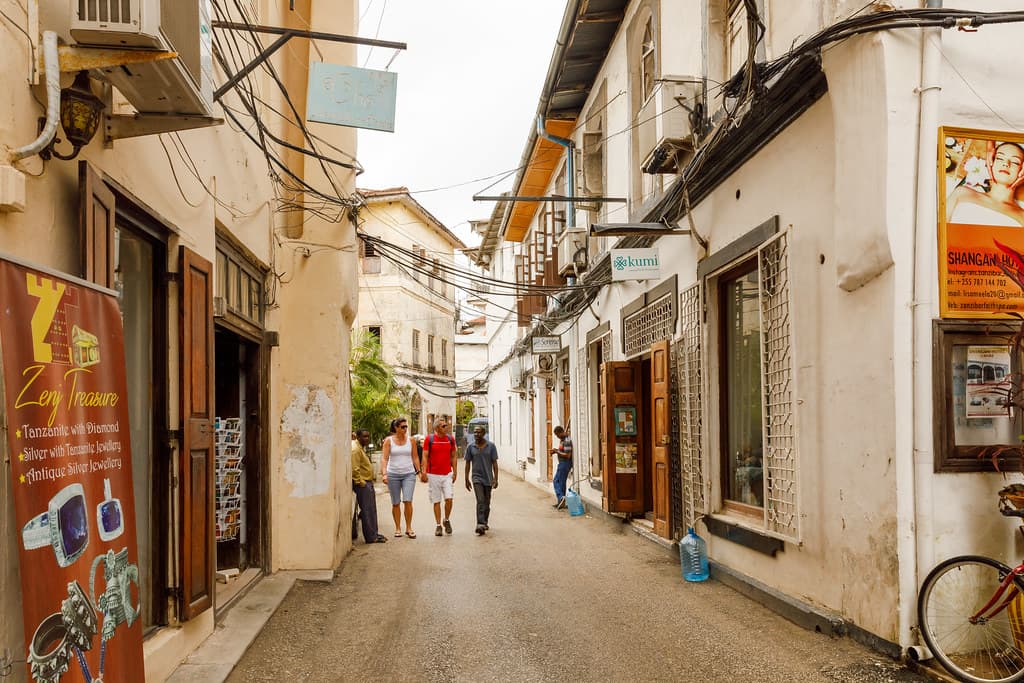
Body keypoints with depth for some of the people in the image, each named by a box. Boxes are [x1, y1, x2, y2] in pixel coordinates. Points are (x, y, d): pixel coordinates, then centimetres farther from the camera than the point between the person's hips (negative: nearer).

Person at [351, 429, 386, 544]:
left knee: (371, 510, 14)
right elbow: (355, 469, -24)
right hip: (362, 484, -11)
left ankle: (373, 534, 21)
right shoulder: (355, 449, -17)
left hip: (367, 482, 11)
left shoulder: (361, 448, 17)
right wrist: (360, 482, -20)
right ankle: (371, 537, -2)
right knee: (367, 510, -6)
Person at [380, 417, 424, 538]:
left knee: (408, 501, -11)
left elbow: (415, 457, 10)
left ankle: (409, 528, 1)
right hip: (393, 474, 0)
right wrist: (384, 473, -17)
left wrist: (419, 471, 5)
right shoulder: (388, 440, -1)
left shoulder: (411, 440, 4)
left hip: (409, 474, 0)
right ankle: (398, 528, 17)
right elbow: (384, 458, -6)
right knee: (395, 503, 5)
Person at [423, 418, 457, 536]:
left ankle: (447, 520, 15)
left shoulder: (450, 439, 6)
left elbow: (454, 456, 11)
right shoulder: (429, 439, -3)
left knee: (449, 499, -8)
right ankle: (438, 525, 13)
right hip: (433, 475, -2)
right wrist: (424, 472, -11)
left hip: (447, 474, 2)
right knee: (436, 501, 4)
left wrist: (455, 472, 6)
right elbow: (425, 457, -3)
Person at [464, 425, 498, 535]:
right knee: (480, 501, -16)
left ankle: (485, 522, 30)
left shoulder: (491, 446, -2)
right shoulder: (470, 447, -1)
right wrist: (466, 480, 3)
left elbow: (494, 463, -1)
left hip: (488, 478, 1)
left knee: (487, 502, 12)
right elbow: (468, 464, 5)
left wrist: (495, 478, -8)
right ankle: (480, 525, -23)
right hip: (477, 477, -1)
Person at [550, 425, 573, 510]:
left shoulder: (567, 441, -20)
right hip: (562, 463, 10)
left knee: (556, 481, -9)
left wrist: (557, 451, -16)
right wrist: (555, 451, 6)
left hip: (565, 463, -10)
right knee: (561, 482, 13)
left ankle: (561, 497, -19)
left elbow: (567, 455, -23)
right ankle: (561, 502, 18)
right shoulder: (562, 439, 11)